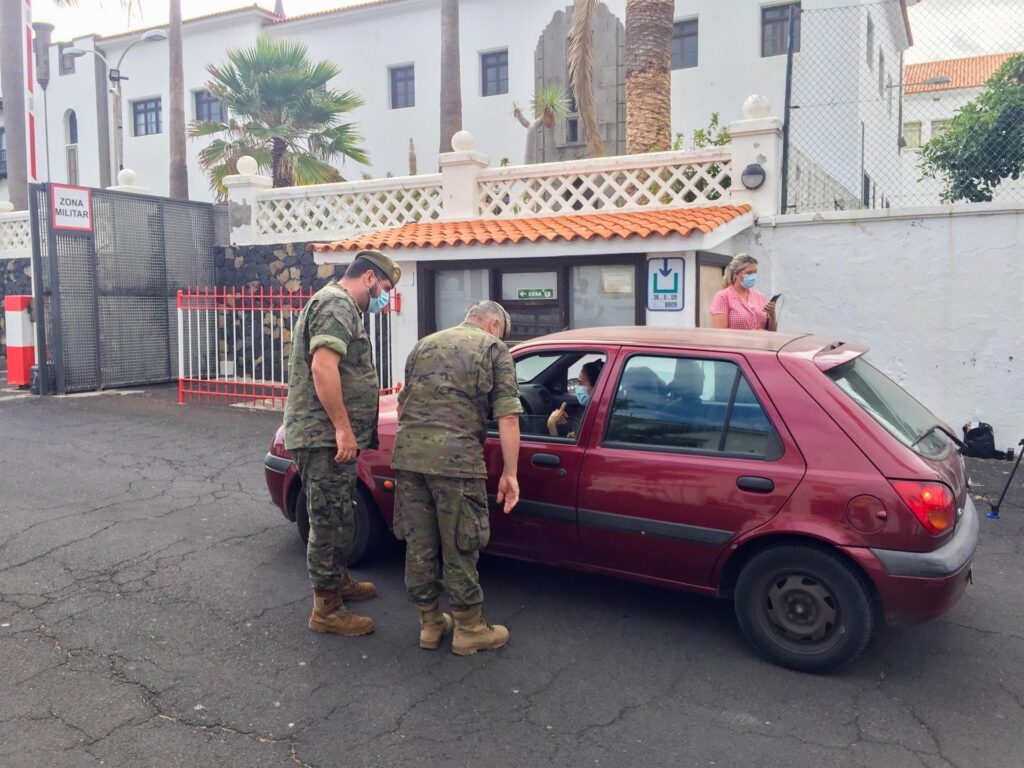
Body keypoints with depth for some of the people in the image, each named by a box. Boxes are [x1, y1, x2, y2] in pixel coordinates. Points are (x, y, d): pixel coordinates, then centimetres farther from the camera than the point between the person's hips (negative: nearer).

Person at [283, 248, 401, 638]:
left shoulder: (339, 304, 21)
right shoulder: (336, 304, -14)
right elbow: (323, 366, -25)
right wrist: (343, 427, -24)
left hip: (330, 435, 11)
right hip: (325, 436, -11)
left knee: (339, 517, 22)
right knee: (331, 521, -4)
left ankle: (339, 581, 37)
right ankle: (326, 609, 5)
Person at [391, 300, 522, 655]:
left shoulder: (424, 344, 23)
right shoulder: (494, 349, 6)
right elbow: (507, 417, -3)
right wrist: (509, 473, 0)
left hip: (408, 453, 5)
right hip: (456, 457, -5)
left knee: (419, 543, 13)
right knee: (459, 547, 6)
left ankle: (430, 624, 27)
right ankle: (470, 629, 19)